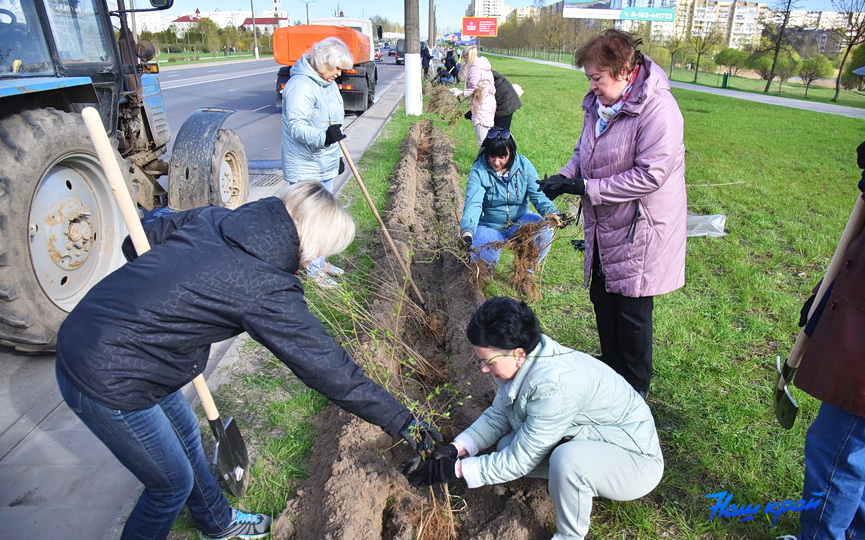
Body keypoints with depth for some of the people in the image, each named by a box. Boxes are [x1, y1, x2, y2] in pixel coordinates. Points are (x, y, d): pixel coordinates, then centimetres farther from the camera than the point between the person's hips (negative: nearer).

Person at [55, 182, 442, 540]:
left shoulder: (210, 218, -5)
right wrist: (403, 423, -12)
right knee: (174, 484, 13)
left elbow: (134, 245, 9)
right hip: (106, 381, -9)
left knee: (185, 433, 26)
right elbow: (328, 369, -21)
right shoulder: (265, 290, -25)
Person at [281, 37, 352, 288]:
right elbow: (296, 126, -29)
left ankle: (320, 261, 34)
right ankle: (313, 269, 13)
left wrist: (337, 155, 24)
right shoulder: (301, 85, -20)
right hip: (306, 167, -10)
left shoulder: (327, 83, 13)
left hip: (325, 164, 10)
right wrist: (324, 137, -44)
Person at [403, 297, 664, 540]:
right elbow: (498, 414, -1)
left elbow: (520, 460, -27)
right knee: (507, 446, -4)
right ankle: (581, 486, 14)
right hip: (587, 440, 8)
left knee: (568, 459, -36)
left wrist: (455, 469, -22)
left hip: (637, 459, -8)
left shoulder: (554, 384, -36)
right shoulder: (521, 361, -12)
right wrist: (456, 448, -15)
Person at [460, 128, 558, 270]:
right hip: (489, 226, -2)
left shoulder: (523, 165, -8)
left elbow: (539, 196, -12)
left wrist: (553, 214, -32)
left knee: (544, 230, -26)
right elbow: (473, 204, -27)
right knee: (483, 259, -27)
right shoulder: (478, 171, -16)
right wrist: (467, 231, -45)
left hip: (519, 221, 2)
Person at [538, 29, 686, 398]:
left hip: (639, 229, -8)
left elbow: (649, 175, -26)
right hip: (605, 227, 8)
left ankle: (634, 391, 28)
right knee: (602, 298, 18)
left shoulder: (658, 110, -22)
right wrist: (564, 176, -5)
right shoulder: (599, 104, 4)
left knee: (632, 311, 5)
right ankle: (610, 371, 41)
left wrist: (587, 187, -24)